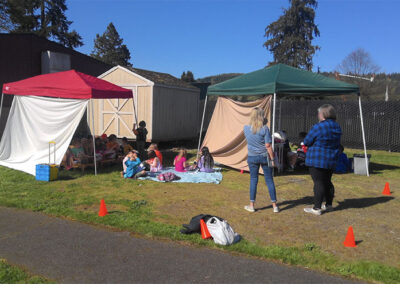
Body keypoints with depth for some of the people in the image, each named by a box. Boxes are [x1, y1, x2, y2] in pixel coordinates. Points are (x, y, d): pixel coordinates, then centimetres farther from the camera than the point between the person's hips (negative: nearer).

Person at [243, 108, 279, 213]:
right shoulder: (264, 129, -14)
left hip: (252, 157, 2)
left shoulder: (246, 128, -3)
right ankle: (274, 206, 15)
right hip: (264, 157, -2)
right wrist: (272, 159, -5)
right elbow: (268, 146, -13)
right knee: (269, 180, 7)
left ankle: (251, 205, 16)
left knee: (253, 180, 11)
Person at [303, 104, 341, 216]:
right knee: (327, 182, 19)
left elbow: (306, 142, -12)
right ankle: (329, 205, 30)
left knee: (318, 183, -2)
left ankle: (317, 208, 3)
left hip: (317, 160, -8)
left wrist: (315, 142, 9)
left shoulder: (318, 127, -19)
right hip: (331, 160, 8)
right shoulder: (337, 127, 6)